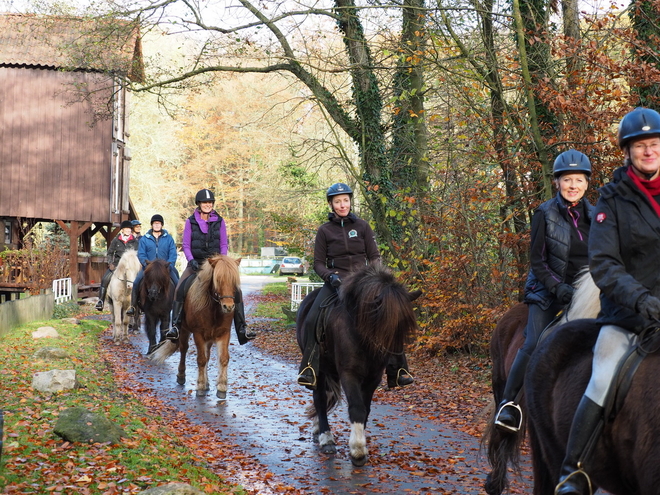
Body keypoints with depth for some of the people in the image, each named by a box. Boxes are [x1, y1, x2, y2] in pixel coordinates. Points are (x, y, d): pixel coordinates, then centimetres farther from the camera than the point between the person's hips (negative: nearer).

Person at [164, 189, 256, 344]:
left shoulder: (219, 221, 6)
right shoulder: (191, 221, 2)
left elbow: (224, 244, 6)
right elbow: (186, 245, 1)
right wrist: (191, 260, -16)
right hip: (196, 263, -1)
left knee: (235, 290, -18)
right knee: (180, 288, -27)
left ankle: (242, 327, -13)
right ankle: (175, 325, -25)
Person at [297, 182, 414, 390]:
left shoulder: (362, 226, 8)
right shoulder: (324, 231, 6)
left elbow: (374, 256, 9)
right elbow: (318, 263, 6)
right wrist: (330, 276, -13)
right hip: (336, 282, -1)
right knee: (312, 320, -23)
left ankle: (397, 372, -4)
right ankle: (309, 370, -15)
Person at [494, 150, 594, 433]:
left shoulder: (594, 216, 5)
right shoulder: (545, 213, -6)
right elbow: (537, 260, -7)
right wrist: (557, 288, -17)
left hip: (583, 290, 4)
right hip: (548, 290, -4)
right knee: (533, 344, -18)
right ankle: (509, 402, -8)